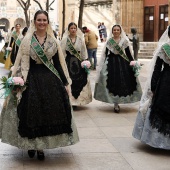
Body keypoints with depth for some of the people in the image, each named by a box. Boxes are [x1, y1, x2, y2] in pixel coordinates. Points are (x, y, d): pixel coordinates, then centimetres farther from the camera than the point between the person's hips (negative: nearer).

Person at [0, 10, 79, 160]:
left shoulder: (53, 41, 7)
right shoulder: (27, 40, 0)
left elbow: (59, 62, 8)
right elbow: (22, 63, -2)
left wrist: (65, 83, 4)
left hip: (51, 80, 2)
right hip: (32, 79, -2)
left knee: (49, 112, 1)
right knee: (31, 111, 1)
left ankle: (40, 146, 13)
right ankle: (31, 144, 20)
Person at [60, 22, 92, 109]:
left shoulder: (80, 39, 6)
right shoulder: (65, 39, 0)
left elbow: (84, 52, 8)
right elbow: (62, 52, 0)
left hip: (78, 63, 2)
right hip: (68, 62, -2)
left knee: (79, 81, 1)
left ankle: (77, 100, 11)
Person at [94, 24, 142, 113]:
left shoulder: (124, 41, 4)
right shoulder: (109, 41, 5)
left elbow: (128, 53, 5)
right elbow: (105, 53, 6)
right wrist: (103, 65, 2)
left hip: (122, 63, 0)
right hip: (111, 62, 0)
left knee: (122, 82, -3)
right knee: (113, 82, -4)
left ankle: (117, 103, 11)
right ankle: (116, 104, 3)